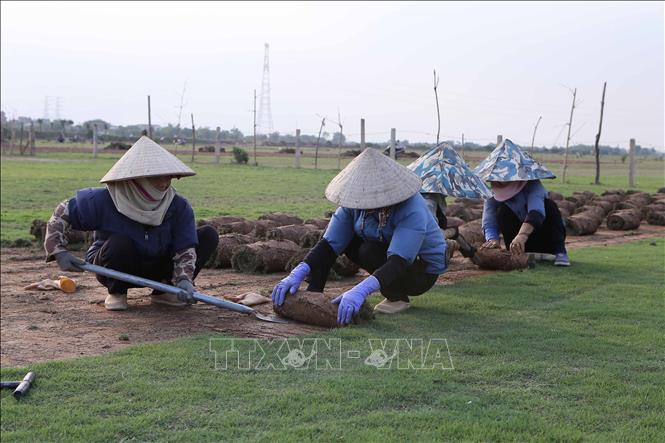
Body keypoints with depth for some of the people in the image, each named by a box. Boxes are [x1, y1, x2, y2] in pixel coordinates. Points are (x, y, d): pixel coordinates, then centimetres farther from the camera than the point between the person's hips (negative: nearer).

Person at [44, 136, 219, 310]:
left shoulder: (179, 207, -17)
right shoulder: (105, 201, -23)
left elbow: (185, 248, -17)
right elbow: (62, 213, -11)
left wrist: (184, 279, -34)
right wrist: (59, 252, -18)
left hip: (156, 268, 3)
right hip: (112, 268, -3)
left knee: (209, 235, -11)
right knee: (120, 243, -39)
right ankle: (117, 292, -7)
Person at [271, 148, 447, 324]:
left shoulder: (412, 211, -35)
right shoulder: (356, 201, -17)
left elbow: (398, 263, -46)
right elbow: (329, 243, -19)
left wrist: (361, 290, -62)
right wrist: (297, 274, -35)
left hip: (423, 270, -6)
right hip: (385, 251, 6)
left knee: (369, 251, -32)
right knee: (334, 235, -12)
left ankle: (398, 297, -10)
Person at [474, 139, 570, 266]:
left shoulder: (532, 185, -25)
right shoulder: (492, 194, -12)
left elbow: (536, 211, -45)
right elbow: (489, 224, -17)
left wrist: (522, 235, -62)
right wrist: (492, 239, -41)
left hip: (545, 240, -2)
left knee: (549, 205, -30)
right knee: (502, 211, -22)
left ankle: (559, 252, -20)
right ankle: (514, 254, -13)